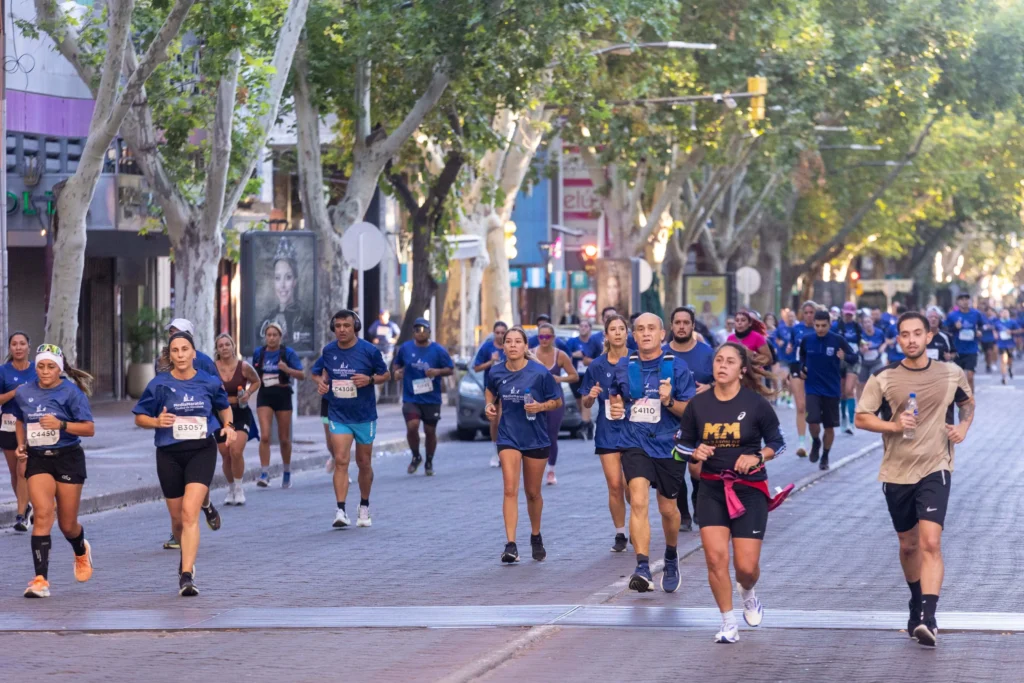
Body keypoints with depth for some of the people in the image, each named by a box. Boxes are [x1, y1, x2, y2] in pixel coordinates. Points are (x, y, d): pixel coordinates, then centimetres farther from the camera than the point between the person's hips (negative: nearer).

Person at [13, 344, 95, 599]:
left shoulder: (71, 392, -9)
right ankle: (40, 580, -21)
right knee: (43, 513, -19)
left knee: (67, 524, 6)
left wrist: (61, 425, -26)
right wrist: (21, 446, 8)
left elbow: (89, 428, -12)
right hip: (37, 460, 2)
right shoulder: (24, 393, 3)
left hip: (68, 458, -2)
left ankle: (81, 552, 44)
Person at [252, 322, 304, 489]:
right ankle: (264, 474, -15)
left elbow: (302, 375, -7)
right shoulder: (258, 353, 6)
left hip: (282, 395, -1)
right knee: (265, 436, -14)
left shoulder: (288, 353, -3)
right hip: (264, 396, 1)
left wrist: (287, 369, -23)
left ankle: (286, 473, 27)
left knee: (284, 439, 8)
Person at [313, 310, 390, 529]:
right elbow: (321, 371, 18)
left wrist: (370, 379, -17)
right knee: (341, 460, -14)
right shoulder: (328, 351, 0)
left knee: (364, 463, 11)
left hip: (365, 415, 0)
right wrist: (321, 381, -4)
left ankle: (364, 508, 30)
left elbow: (386, 375, 2)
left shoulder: (369, 350, -8)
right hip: (338, 415, 1)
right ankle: (341, 511, -18)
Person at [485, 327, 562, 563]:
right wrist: (490, 405, 0)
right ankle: (510, 545, -18)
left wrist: (540, 406, -20)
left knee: (533, 492, 12)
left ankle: (536, 537, 36)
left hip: (536, 438, -1)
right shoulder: (496, 373, -2)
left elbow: (557, 401, -1)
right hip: (508, 437, 1)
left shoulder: (540, 373, -11)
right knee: (510, 489, -14)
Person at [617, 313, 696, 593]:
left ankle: (671, 558, 42)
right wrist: (615, 409, -5)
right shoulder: (626, 366, 3)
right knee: (638, 502, -20)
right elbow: (616, 401, 17)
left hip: (669, 444, 0)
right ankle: (642, 568, -26)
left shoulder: (677, 366, -5)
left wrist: (670, 402, -24)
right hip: (636, 444, 1)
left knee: (668, 508, 14)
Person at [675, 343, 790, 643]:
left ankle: (747, 593, 35)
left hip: (750, 490, -2)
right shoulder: (698, 404, 0)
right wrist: (695, 453, -11)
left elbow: (778, 443, 3)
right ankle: (728, 624, 6)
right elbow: (682, 443, 10)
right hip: (712, 490, 2)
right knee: (715, 557, -10)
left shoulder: (756, 403, -6)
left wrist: (757, 457, -15)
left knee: (746, 565, -4)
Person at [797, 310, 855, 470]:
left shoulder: (838, 340, -10)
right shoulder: (806, 340, -3)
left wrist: (844, 357, -29)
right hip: (813, 389, 0)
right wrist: (802, 368, 1)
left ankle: (825, 457, 27)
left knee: (829, 426, 8)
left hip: (832, 390, 0)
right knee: (813, 421, -17)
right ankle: (816, 442, 15)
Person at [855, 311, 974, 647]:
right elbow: (861, 418, 0)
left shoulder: (951, 374, 2)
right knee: (908, 545, 14)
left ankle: (927, 619, -23)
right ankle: (917, 602, 38)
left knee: (931, 542, -17)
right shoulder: (883, 378, -2)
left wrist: (964, 426, 1)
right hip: (896, 472, 2)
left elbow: (968, 402, 21)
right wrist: (894, 425, -17)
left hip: (935, 469, -2)